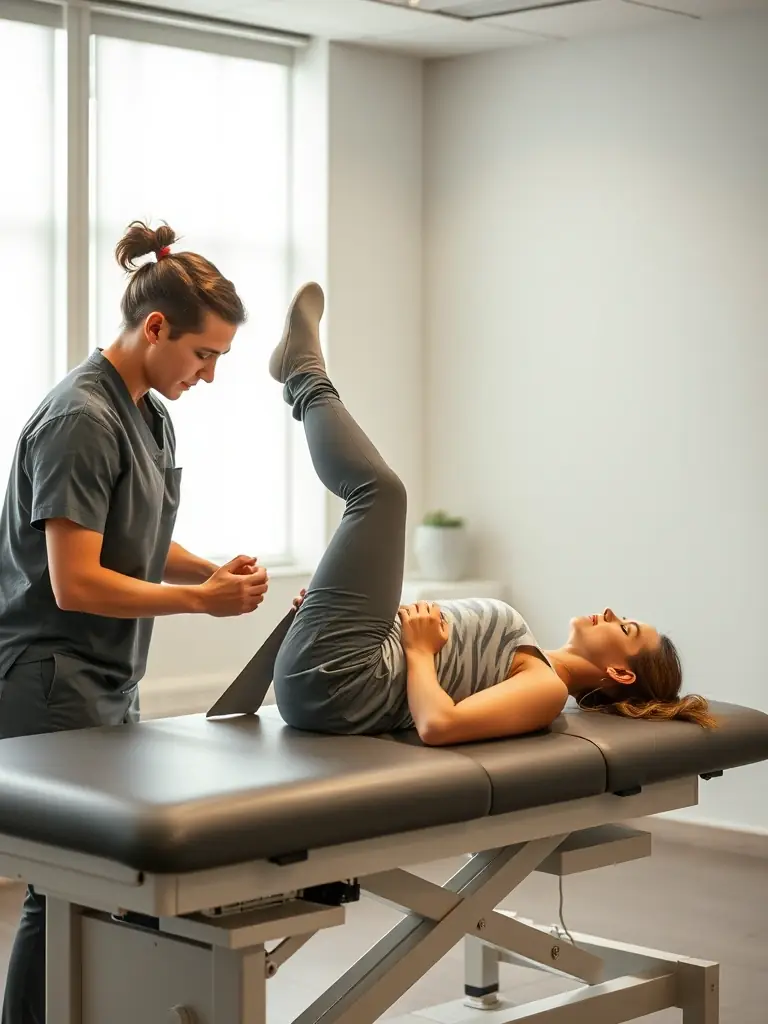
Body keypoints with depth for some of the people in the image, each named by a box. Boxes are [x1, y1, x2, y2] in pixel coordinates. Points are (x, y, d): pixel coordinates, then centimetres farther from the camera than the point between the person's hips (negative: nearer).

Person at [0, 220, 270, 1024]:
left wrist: (214, 571, 2)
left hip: (109, 681, 9)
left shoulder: (151, 415, 11)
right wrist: (200, 602, -16)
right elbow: (75, 583, -22)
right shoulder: (82, 418, -19)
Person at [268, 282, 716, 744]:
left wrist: (419, 650, -14)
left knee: (381, 488, -9)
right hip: (330, 682, 9)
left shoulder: (548, 689, -11)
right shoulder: (533, 665, 18)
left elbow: (439, 724, -28)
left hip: (329, 680, -9)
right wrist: (329, 597, 19)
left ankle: (309, 381, 17)